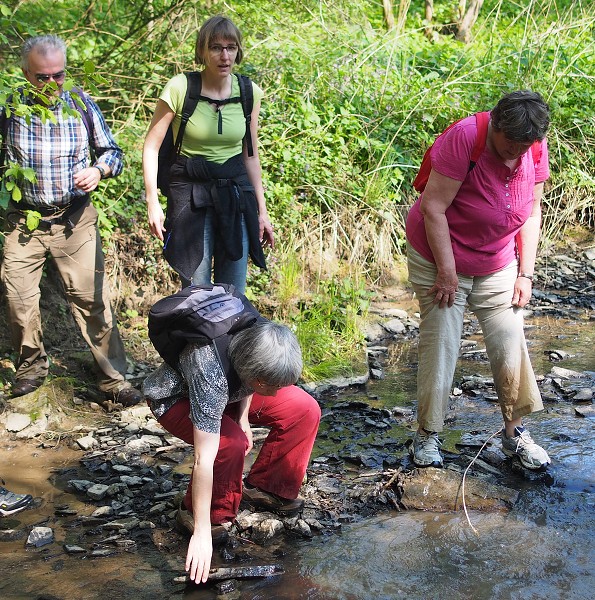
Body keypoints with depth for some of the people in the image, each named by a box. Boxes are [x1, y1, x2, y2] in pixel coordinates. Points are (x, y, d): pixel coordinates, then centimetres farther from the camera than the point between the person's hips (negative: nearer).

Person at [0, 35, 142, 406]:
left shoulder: (82, 104, -2)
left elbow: (112, 151, 6)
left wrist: (99, 171, -14)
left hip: (75, 219, 0)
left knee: (92, 298, -3)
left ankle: (114, 377, 6)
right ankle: (32, 367, 28)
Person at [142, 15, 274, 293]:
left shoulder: (249, 93, 0)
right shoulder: (179, 88, -11)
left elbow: (251, 156, 9)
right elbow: (151, 147, -4)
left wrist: (262, 211, 9)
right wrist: (153, 203, -10)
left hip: (236, 191, 3)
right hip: (191, 193, -3)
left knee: (235, 293, 8)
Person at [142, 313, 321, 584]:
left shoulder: (260, 343, -27)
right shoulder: (211, 374, -44)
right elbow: (204, 459, -42)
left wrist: (243, 416, -7)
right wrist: (202, 532, -39)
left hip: (230, 393, 6)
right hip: (175, 398, -6)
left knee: (304, 409, -7)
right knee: (231, 442, -34)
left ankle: (264, 487, 7)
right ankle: (192, 512, -10)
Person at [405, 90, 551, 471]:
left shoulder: (536, 149, -7)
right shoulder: (465, 138, -24)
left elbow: (531, 213, 2)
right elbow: (433, 208, -23)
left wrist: (525, 273, -2)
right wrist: (448, 273, -21)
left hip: (497, 267, 5)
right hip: (440, 259, -5)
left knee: (511, 346, 2)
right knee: (440, 349, -4)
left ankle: (515, 432, 18)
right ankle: (428, 434, 13)